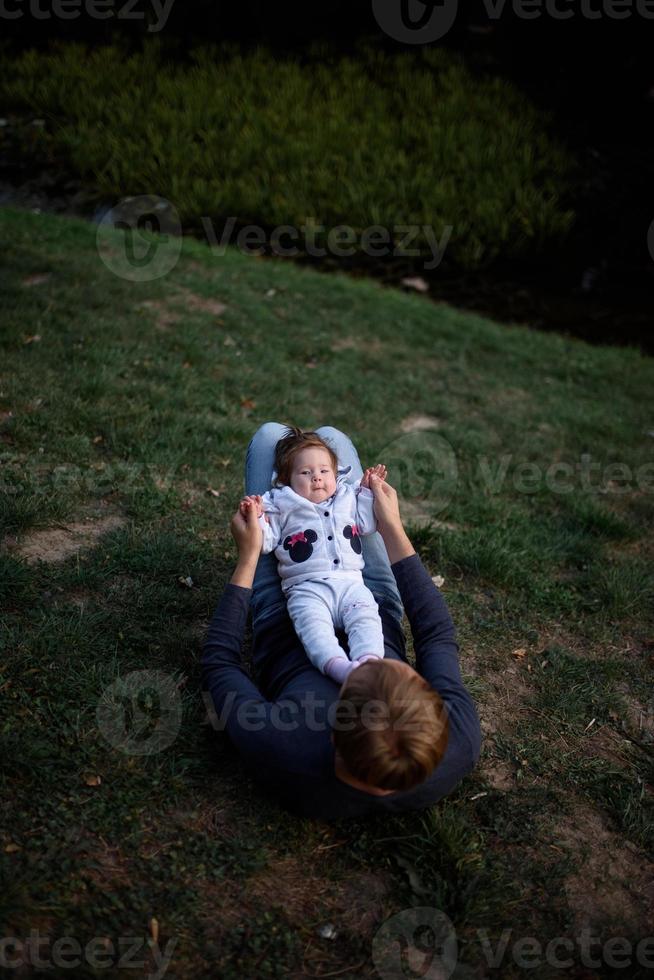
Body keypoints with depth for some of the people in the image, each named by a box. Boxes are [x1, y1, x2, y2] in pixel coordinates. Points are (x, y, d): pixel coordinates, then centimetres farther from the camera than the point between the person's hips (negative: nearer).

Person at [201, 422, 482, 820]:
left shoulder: (279, 755, -45)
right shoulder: (461, 742, -38)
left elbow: (219, 660, -26)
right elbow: (438, 633, -19)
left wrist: (248, 555, -21)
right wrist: (393, 529, -15)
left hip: (286, 636, -1)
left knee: (271, 434, 7)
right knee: (329, 436, 7)